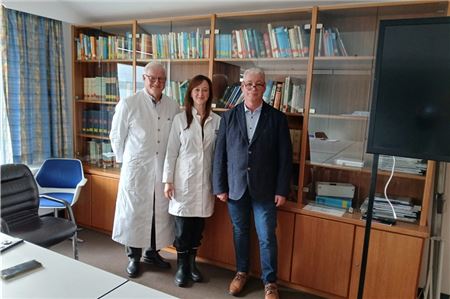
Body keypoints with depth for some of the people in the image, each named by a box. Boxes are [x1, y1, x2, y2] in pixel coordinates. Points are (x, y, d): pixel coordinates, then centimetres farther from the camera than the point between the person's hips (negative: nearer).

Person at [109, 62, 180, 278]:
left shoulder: (173, 107, -1)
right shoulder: (128, 105, -8)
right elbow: (116, 136, 1)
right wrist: (124, 160, 7)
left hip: (163, 170, 3)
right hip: (136, 169, -3)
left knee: (160, 213, 13)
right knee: (134, 212, 9)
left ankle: (152, 252, 34)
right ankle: (134, 257, 27)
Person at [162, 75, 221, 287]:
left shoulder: (217, 121, 2)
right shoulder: (180, 119, -2)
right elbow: (171, 152, -1)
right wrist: (168, 180, -5)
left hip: (205, 181, 2)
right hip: (184, 180, -2)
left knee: (198, 226, 11)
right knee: (182, 226, 4)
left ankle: (192, 263, 29)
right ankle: (181, 266, 22)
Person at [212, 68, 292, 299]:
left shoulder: (277, 118, -2)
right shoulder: (229, 117, 2)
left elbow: (285, 157, -3)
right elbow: (219, 154, 2)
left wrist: (282, 190, -6)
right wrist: (219, 186, 0)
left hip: (265, 189, -1)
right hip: (235, 187, 2)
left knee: (267, 237, 5)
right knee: (240, 232, 16)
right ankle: (241, 272, 36)